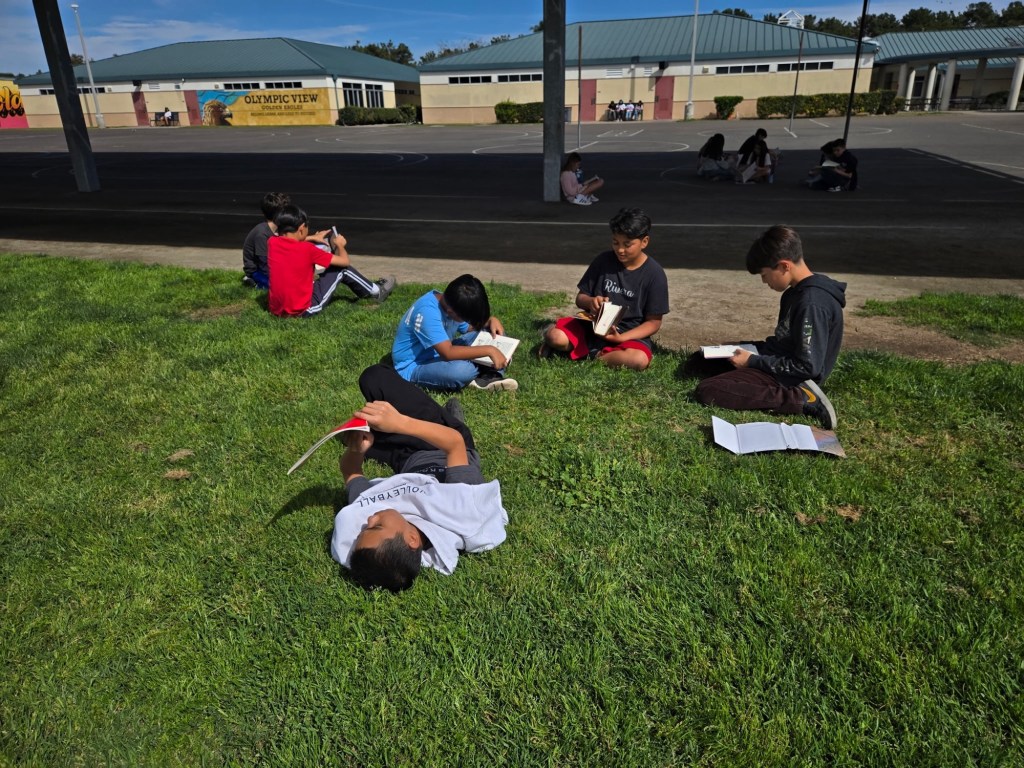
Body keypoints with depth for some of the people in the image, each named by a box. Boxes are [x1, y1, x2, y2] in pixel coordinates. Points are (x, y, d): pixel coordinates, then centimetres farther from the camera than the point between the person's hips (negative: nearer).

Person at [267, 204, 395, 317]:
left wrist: (312, 238, 27)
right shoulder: (307, 249, -17)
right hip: (304, 309, -6)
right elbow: (345, 261, -7)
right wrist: (340, 245, 14)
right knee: (342, 268, 7)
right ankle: (376, 291, 27)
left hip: (276, 309, 6)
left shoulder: (272, 242, -2)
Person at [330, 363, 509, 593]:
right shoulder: (465, 519, -47)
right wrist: (401, 422, -47)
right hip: (450, 453, -1)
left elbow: (350, 471, -19)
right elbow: (455, 442, -36)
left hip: (410, 465, 2)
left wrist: (355, 451, -39)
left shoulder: (351, 523, -41)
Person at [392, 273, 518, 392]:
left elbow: (469, 328, 13)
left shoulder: (451, 301, -5)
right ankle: (488, 374, -8)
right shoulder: (427, 312, -31)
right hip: (413, 367, -9)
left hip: (440, 354, 9)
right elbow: (448, 353, -39)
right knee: (462, 369, -40)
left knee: (491, 333, -1)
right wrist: (489, 350, -35)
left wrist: (491, 320, -7)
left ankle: (487, 379, -18)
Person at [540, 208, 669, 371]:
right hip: (593, 325, 1)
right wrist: (590, 302, -20)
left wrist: (621, 338, -21)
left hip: (629, 334, -1)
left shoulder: (654, 274, -9)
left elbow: (653, 322, -6)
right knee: (555, 336, -25)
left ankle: (591, 356, -13)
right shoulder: (603, 260, -2)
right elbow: (580, 298, 6)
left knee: (639, 360, -36)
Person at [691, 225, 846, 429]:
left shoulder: (811, 303, -25)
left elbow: (807, 366, -25)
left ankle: (800, 399, -16)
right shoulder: (796, 293, 6)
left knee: (706, 391, -24)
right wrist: (751, 349, 4)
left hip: (788, 378, -10)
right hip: (777, 362, 10)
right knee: (699, 360, 12)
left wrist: (754, 361, -17)